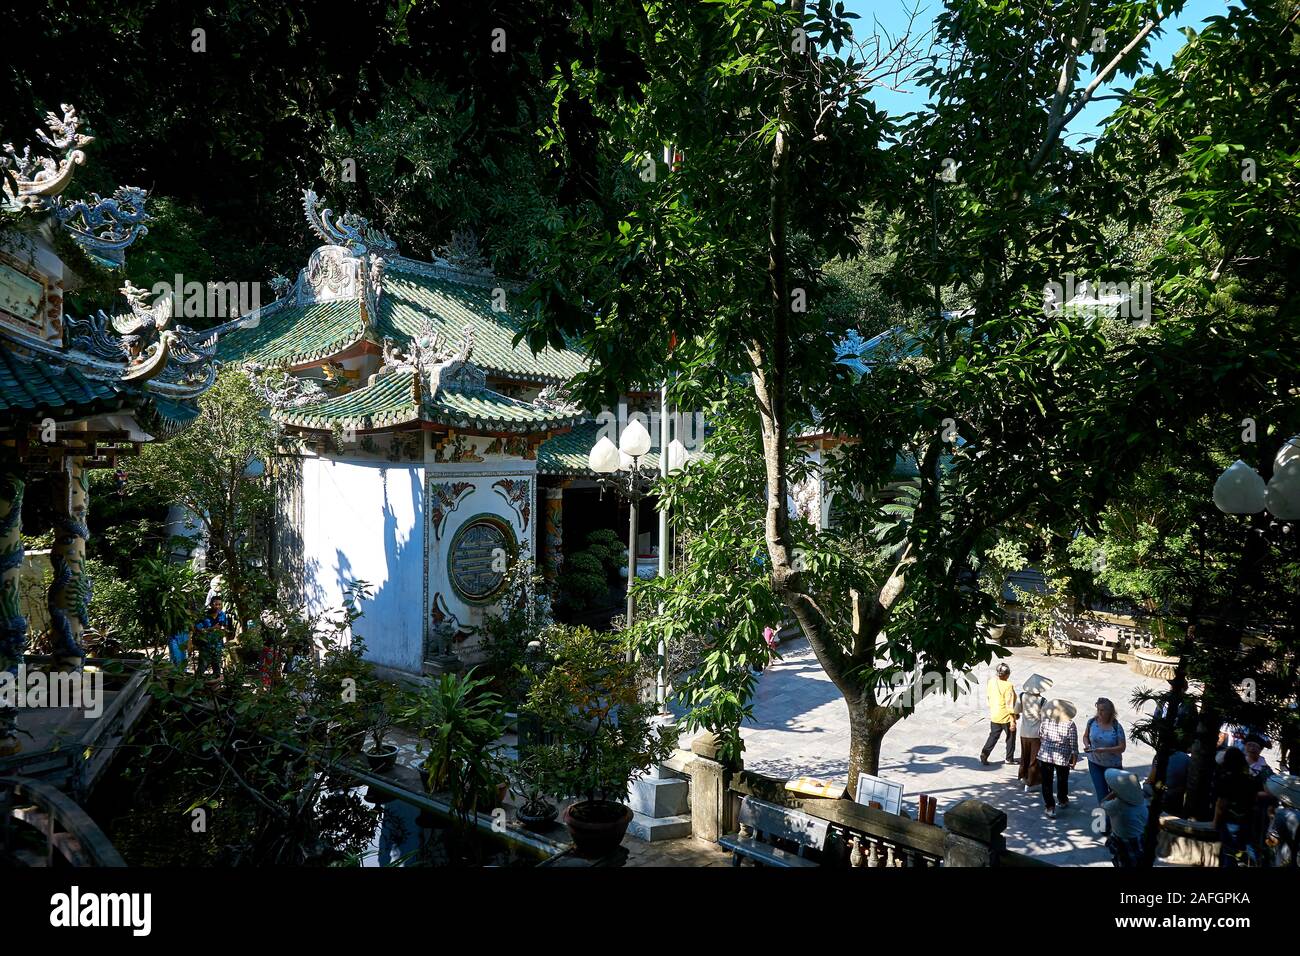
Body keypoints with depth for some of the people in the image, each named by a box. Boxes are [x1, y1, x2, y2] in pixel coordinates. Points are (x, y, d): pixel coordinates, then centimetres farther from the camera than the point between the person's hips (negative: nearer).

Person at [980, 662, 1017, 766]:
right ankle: (1009, 758, 24)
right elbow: (1009, 705, -21)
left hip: (994, 716, 5)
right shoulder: (1008, 686, -22)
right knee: (1011, 737, 15)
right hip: (1006, 717, -5)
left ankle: (984, 754, 0)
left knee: (993, 736, 14)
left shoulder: (991, 682, -4)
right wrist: (1012, 721, -16)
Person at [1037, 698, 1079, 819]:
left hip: (1045, 756, 0)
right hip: (1063, 758, 0)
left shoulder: (1045, 721, -9)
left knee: (1047, 782, 7)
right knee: (1062, 780, 23)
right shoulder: (1070, 725, -14)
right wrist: (1074, 758, 2)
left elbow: (1040, 736, 5)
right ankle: (1062, 800, 43)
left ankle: (1050, 807, 4)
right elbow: (1073, 744, -10)